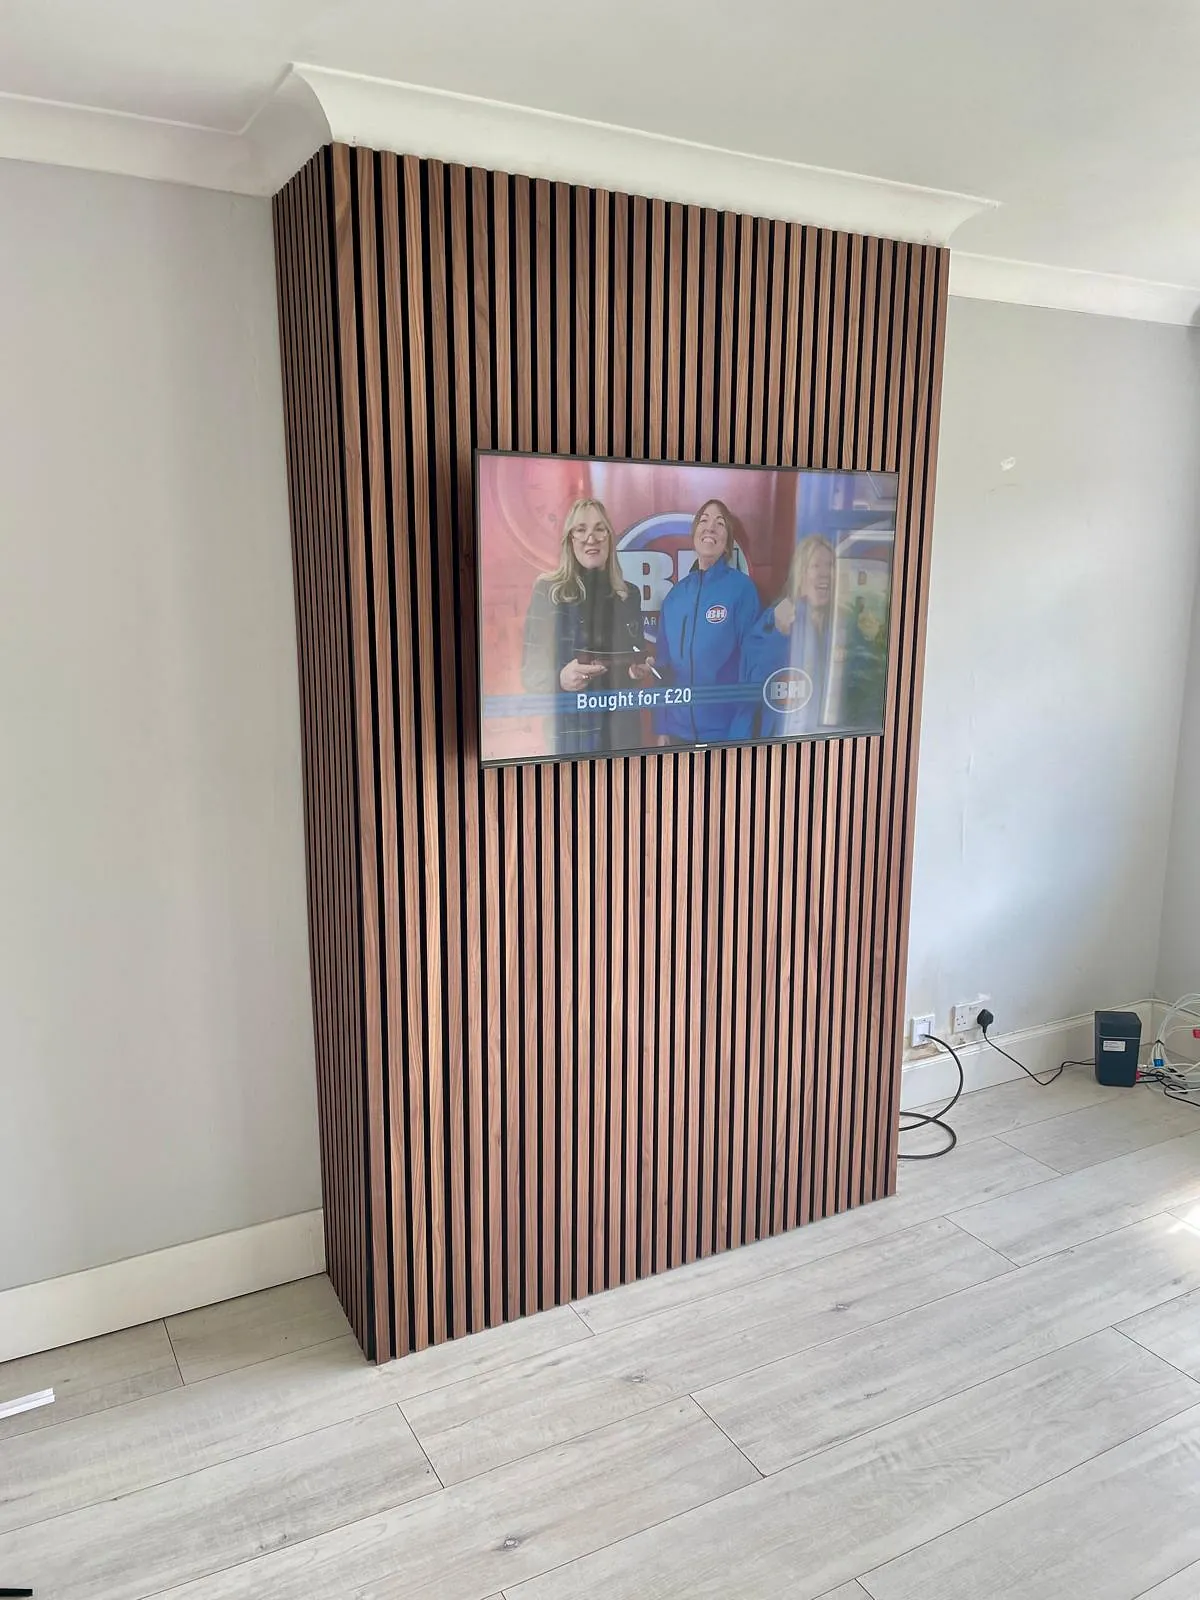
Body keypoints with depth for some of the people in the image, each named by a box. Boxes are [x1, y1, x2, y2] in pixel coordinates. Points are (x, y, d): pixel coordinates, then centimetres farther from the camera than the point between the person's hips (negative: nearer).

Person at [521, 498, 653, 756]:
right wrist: (560, 679, -25)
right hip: (570, 730, -3)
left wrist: (644, 670, -5)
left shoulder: (629, 594, 7)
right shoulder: (548, 591, -5)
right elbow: (530, 673, -5)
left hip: (623, 728, 4)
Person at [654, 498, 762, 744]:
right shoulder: (675, 594, 5)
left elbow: (750, 664, -9)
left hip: (724, 730, -4)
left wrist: (740, 734, -13)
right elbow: (663, 662, 10)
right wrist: (662, 726, 6)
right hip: (678, 728, 4)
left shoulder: (742, 588, -7)